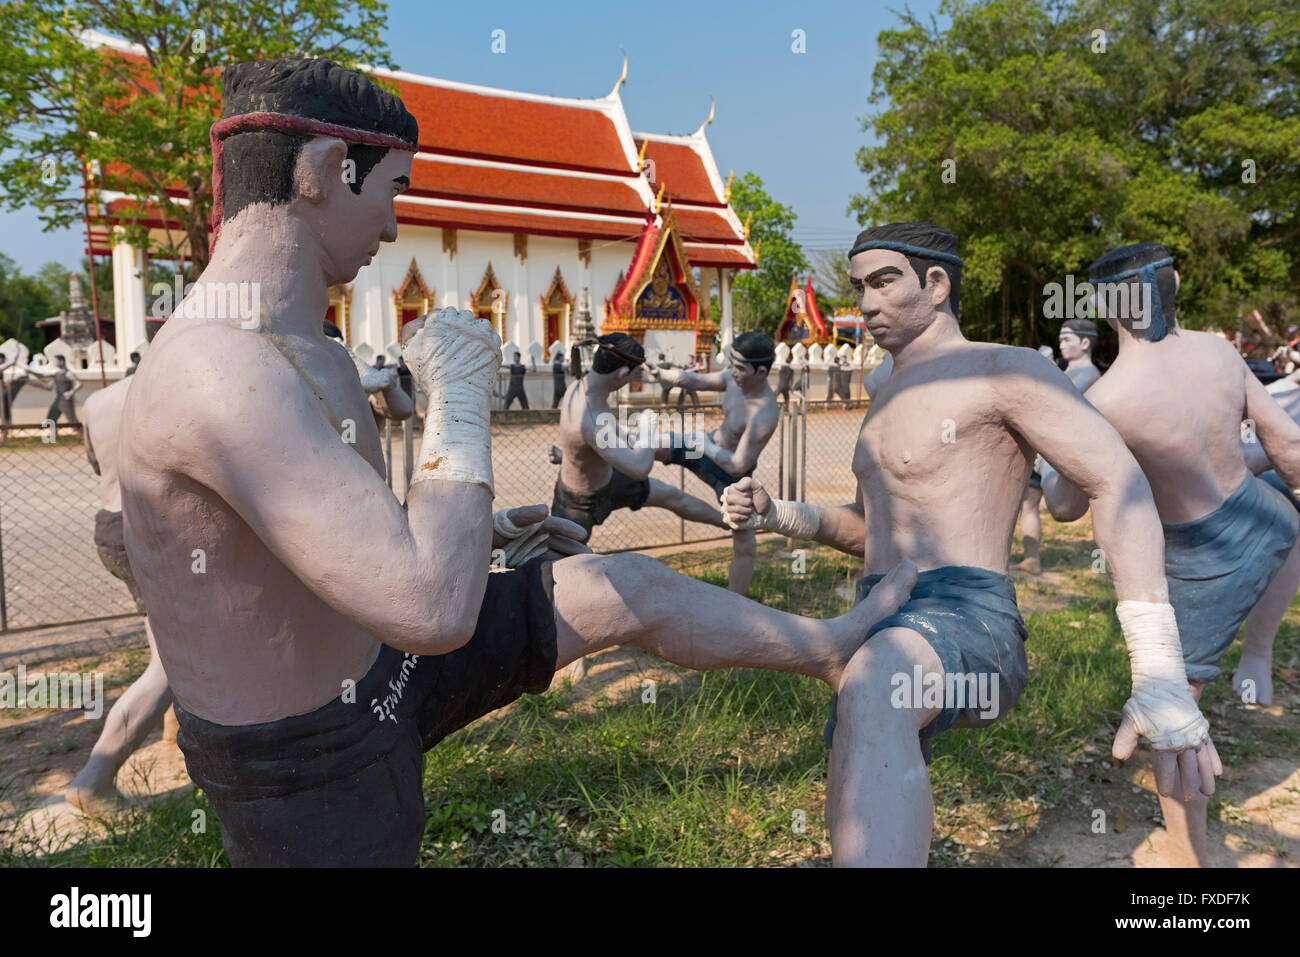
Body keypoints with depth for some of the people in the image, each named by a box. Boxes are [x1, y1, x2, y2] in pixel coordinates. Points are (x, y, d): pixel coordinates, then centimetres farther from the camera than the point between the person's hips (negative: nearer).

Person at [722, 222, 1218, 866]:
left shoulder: (1002, 369, -2)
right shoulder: (890, 400, 25)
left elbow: (1117, 482, -15)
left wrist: (1159, 675, -25)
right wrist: (777, 516, 12)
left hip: (965, 620, -9)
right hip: (887, 630, 9)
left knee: (869, 696, -42)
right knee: (860, 820, 21)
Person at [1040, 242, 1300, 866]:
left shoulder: (1103, 403, -28)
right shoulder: (1216, 351, -11)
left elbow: (1066, 507, -14)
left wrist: (1047, 466, 8)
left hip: (1203, 565, -5)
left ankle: (1188, 854, 28)